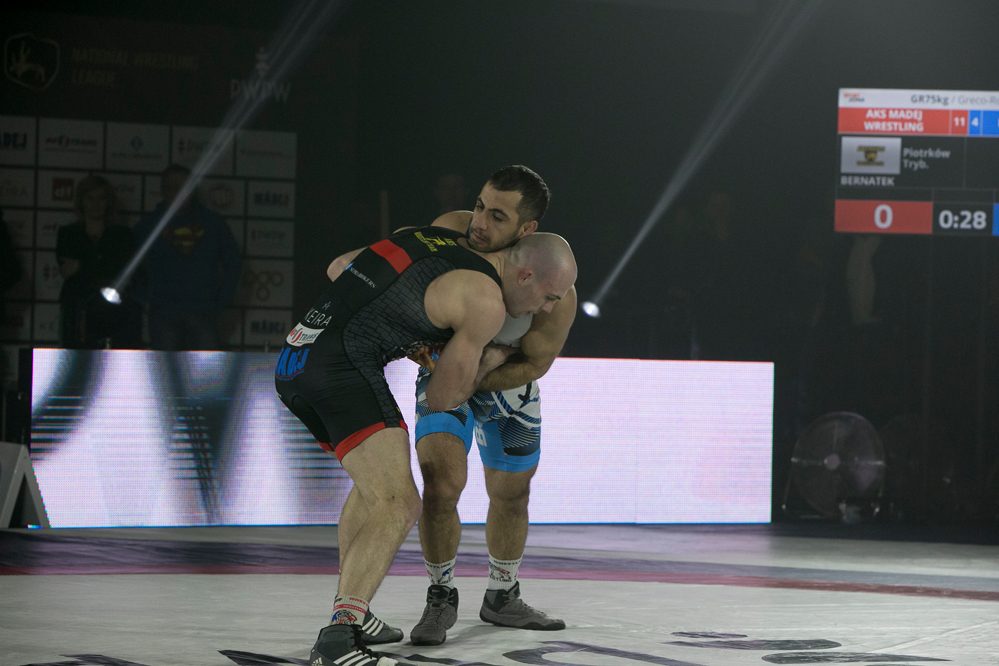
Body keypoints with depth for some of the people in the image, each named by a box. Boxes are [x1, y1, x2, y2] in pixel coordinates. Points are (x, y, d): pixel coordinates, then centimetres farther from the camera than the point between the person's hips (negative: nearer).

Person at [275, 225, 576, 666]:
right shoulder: (486, 302, -5)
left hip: (292, 362, 9)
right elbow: (441, 398, 4)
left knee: (375, 482, 28)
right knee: (397, 506, -16)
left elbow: (338, 267, 29)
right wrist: (486, 364, 22)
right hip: (344, 364, -9)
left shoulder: (437, 238, 19)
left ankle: (352, 612, 32)